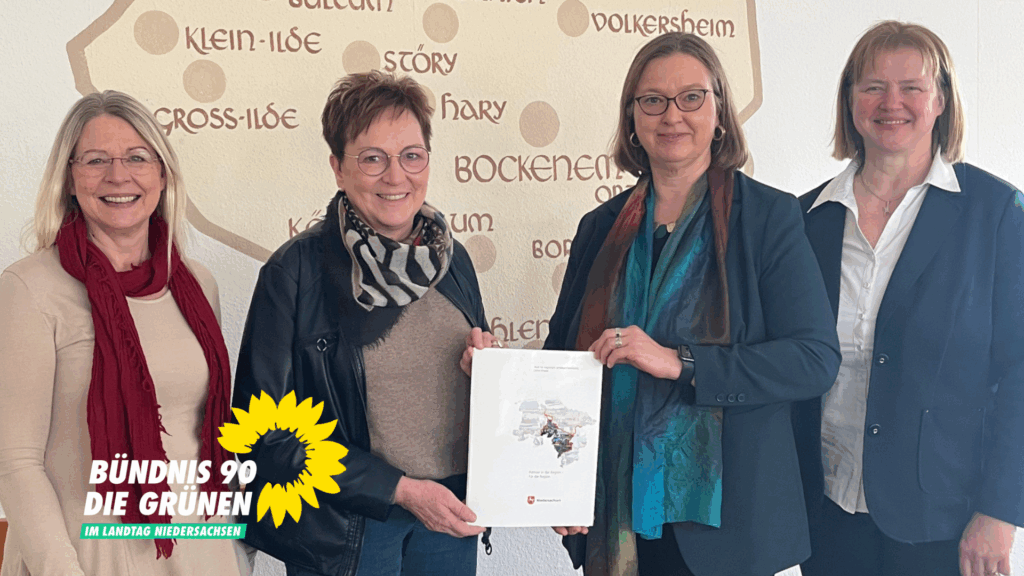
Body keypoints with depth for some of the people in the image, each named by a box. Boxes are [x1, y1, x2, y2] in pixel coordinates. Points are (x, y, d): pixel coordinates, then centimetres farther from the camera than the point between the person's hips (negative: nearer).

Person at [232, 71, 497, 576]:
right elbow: (268, 426, -12)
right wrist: (400, 489, -16)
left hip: (450, 514, 5)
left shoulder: (451, 258, 3)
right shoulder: (296, 272, -12)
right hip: (347, 527, -4)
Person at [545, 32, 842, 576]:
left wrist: (679, 362, -22)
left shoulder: (770, 216, -4)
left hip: (721, 510, -3)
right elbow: (562, 353, 12)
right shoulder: (601, 227, 7)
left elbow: (817, 358, -13)